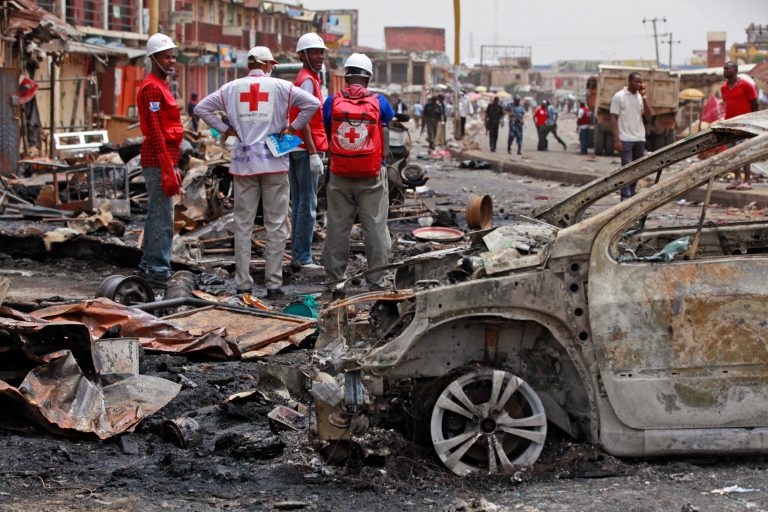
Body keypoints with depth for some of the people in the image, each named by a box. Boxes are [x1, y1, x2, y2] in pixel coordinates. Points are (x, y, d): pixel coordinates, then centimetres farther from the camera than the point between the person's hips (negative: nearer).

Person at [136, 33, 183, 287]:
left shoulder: (161, 85, 19)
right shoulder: (152, 87, -13)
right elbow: (155, 131, -19)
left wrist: (172, 165, 22)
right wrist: (168, 169, -22)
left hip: (164, 157, 11)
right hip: (160, 158, -11)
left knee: (156, 213, 16)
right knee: (162, 217, -10)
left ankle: (148, 264, 23)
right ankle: (158, 270, -8)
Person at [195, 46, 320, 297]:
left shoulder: (232, 88, 6)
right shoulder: (280, 87, -2)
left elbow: (201, 108, 8)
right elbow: (313, 103, -9)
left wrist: (225, 129, 8)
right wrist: (293, 127, -1)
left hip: (244, 161, 2)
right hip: (274, 161, -2)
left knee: (243, 224, 8)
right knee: (275, 224, 4)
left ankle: (243, 283, 8)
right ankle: (273, 283, 3)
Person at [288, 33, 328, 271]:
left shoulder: (305, 79, 19)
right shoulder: (308, 80, -12)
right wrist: (313, 153, -22)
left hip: (295, 150, 10)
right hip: (307, 149, -10)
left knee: (299, 204, 12)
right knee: (308, 204, -8)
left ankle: (297, 255, 16)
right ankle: (302, 258, -8)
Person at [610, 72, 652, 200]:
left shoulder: (640, 97, 11)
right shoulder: (619, 96, -4)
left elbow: (649, 115, 2)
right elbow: (613, 119, -7)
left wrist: (644, 96, -4)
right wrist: (616, 140, -14)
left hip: (639, 139, 6)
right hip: (626, 140, -6)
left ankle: (632, 195, 15)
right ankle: (626, 198, -7)